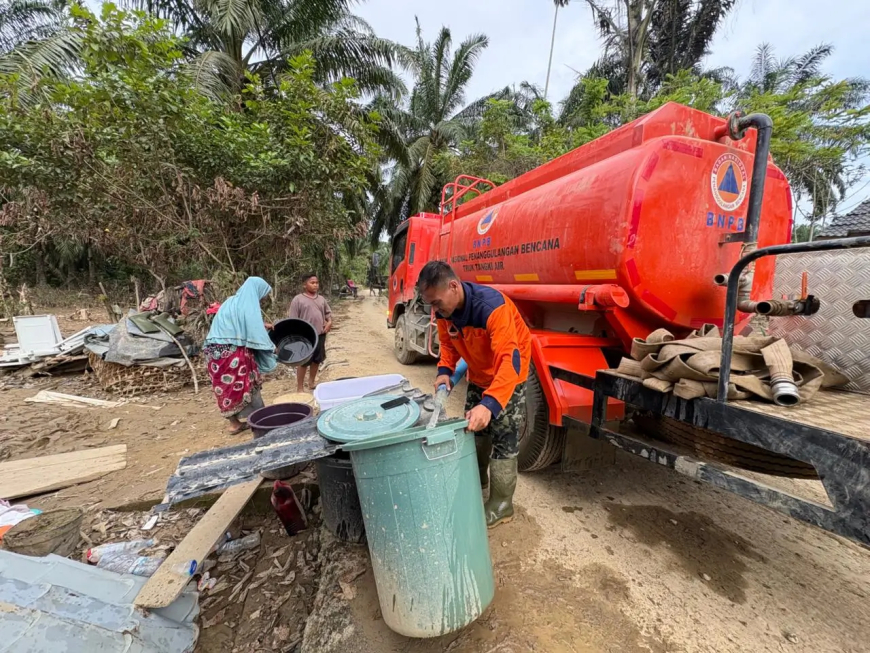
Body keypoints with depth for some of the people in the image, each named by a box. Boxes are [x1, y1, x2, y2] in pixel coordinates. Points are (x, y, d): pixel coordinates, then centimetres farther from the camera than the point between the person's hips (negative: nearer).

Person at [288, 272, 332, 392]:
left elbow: (328, 312, 19)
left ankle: (311, 383, 33)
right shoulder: (298, 299, -8)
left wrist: (330, 322, 0)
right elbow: (293, 320, -8)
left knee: (317, 360, 15)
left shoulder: (321, 298, 9)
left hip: (320, 335, 6)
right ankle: (299, 388, 15)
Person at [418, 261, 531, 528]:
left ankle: (501, 505, 17)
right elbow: (448, 342, 2)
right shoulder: (444, 310, -15)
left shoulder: (492, 306, -37)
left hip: (509, 375, -7)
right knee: (473, 428, 19)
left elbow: (510, 360, -43)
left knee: (504, 439, -2)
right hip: (478, 375, 7)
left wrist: (490, 403, -53)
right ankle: (476, 481, 43)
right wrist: (445, 370, -16)